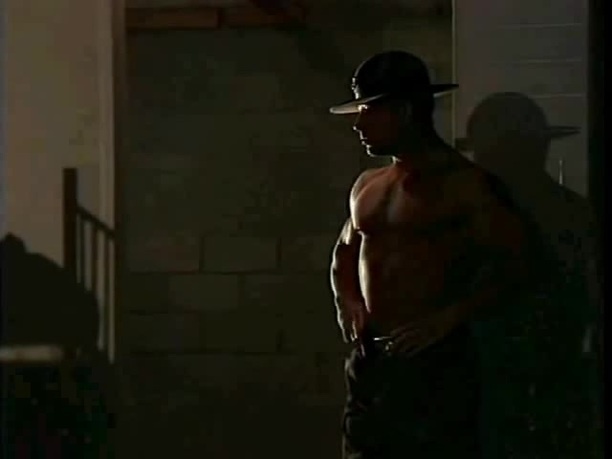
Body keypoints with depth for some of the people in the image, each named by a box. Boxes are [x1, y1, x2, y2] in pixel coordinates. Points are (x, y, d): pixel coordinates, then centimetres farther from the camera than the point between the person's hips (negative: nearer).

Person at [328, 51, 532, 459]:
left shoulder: (465, 184, -8)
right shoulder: (367, 187, 16)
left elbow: (513, 264, -14)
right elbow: (346, 250, 31)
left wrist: (446, 319, -22)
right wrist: (347, 300, 10)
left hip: (437, 364, -7)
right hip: (370, 361, 7)